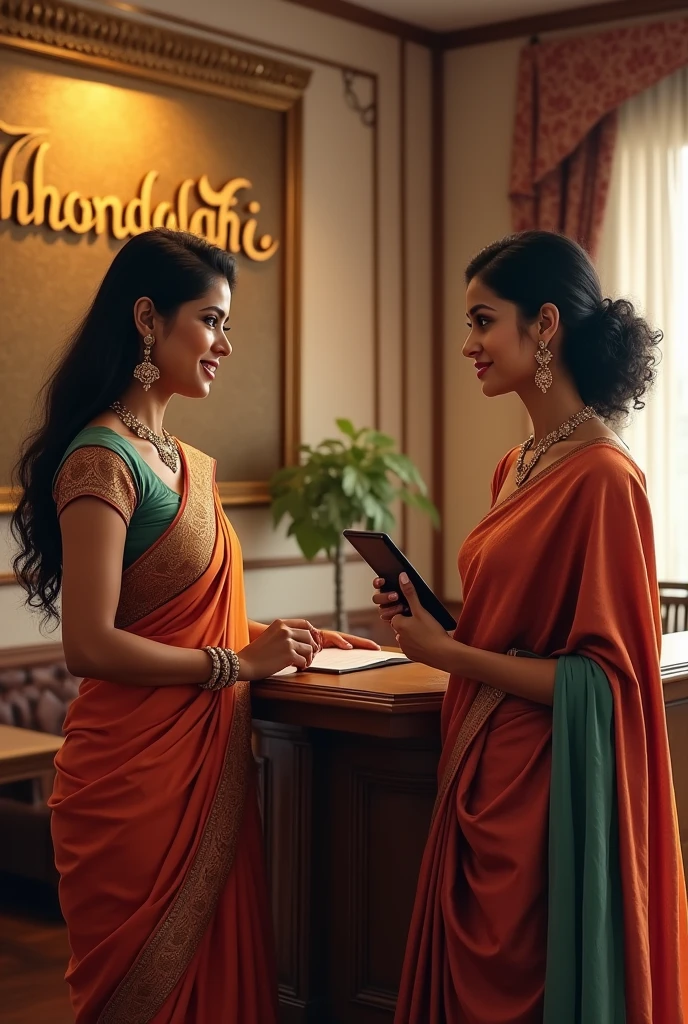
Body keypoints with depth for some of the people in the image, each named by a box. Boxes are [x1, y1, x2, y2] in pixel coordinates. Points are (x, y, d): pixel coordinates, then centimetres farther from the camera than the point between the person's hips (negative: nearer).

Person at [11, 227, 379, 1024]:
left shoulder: (184, 463, 13)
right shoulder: (101, 462, -14)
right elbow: (90, 645, -20)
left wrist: (273, 637, 6)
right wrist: (238, 664, -14)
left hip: (207, 764, 8)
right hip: (139, 771, -8)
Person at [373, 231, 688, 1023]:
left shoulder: (602, 476, -17)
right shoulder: (519, 468, 8)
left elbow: (602, 678, -18)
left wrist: (448, 653, -17)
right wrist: (430, 620, 2)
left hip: (547, 799, -8)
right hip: (484, 780, 8)